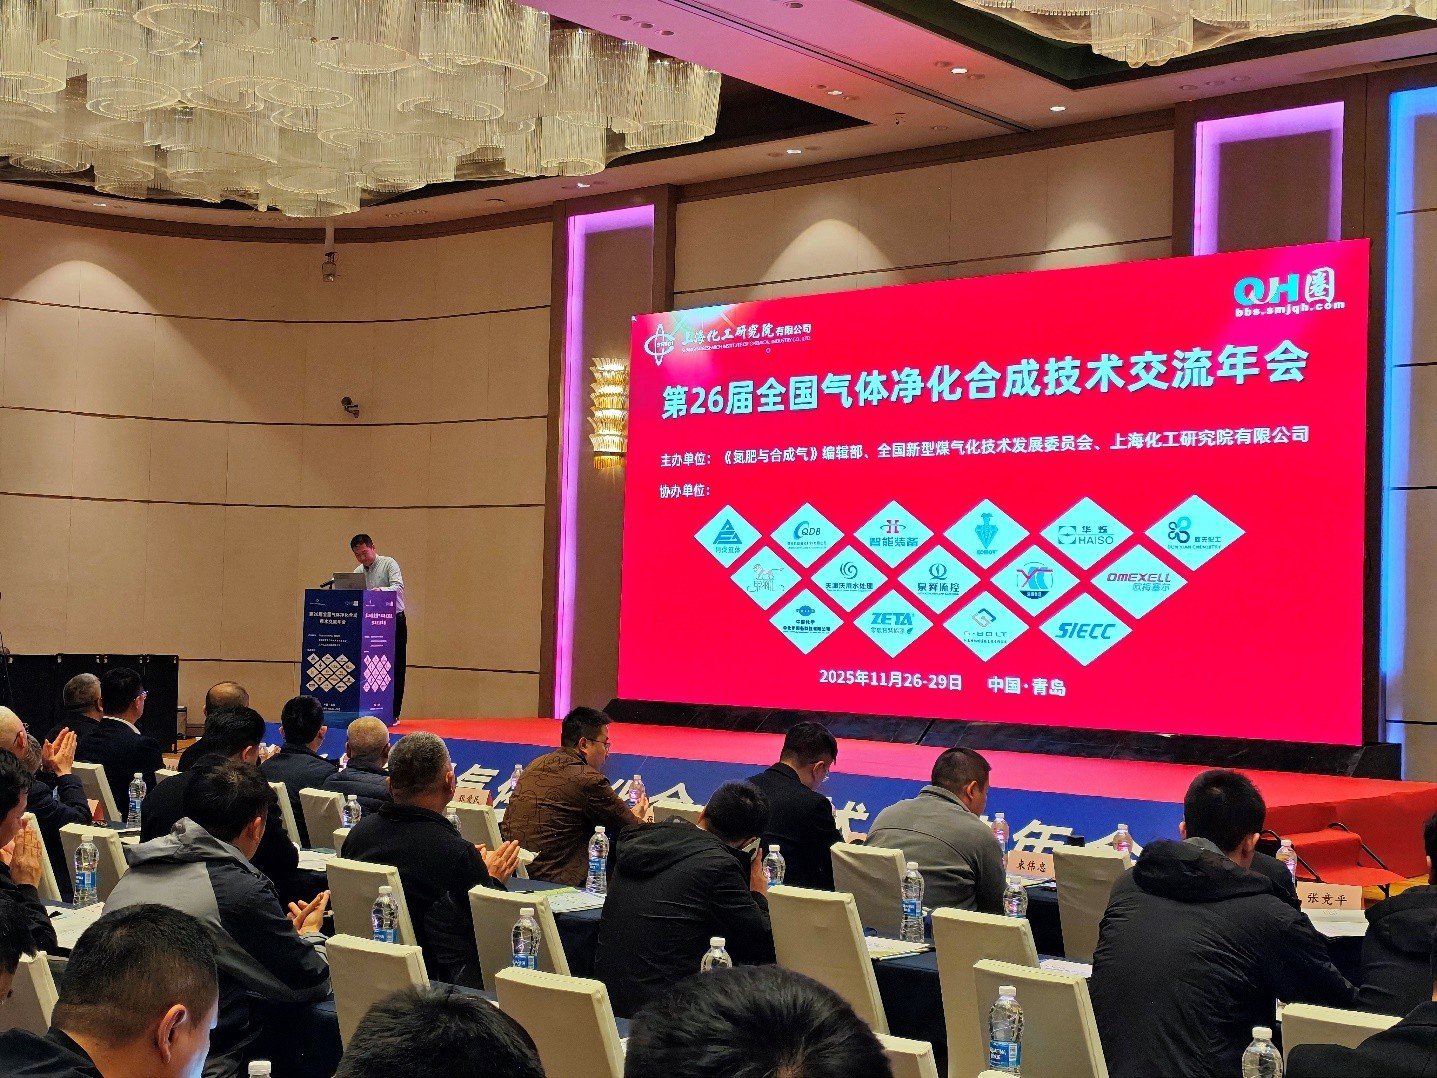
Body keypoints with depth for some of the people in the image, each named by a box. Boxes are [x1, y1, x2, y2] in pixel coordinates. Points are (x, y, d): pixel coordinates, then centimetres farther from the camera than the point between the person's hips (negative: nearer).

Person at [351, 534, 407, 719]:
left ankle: (393, 714, -1)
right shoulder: (358, 572, 13)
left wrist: (381, 590, -38)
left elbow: (398, 587, -19)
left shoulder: (389, 564, -3)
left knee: (394, 668, -4)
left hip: (394, 622, -5)